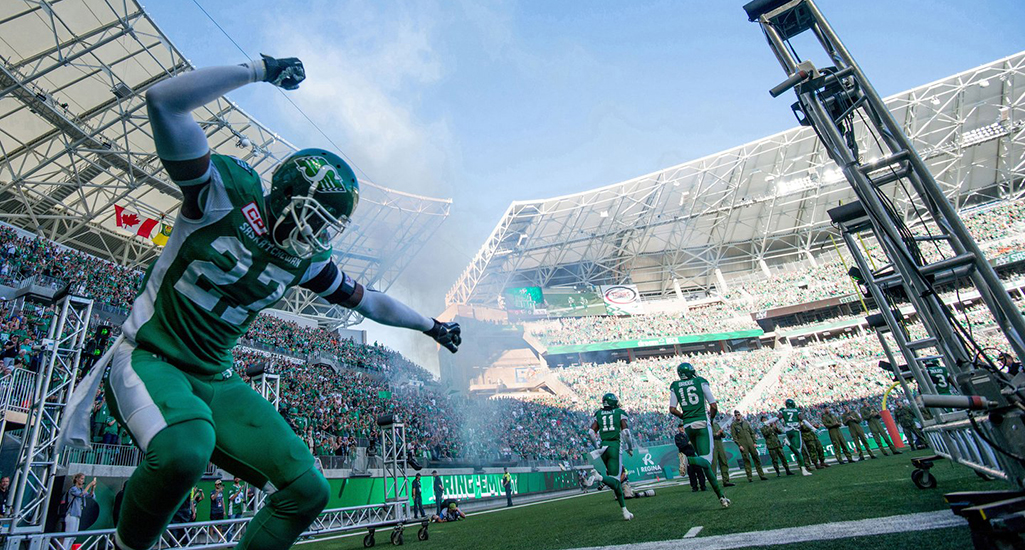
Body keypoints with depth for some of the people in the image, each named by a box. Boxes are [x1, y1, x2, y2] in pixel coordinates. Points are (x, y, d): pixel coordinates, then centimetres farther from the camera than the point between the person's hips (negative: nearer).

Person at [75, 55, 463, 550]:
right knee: (184, 450, -38)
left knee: (307, 489, -9)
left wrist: (429, 325, 23)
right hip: (148, 358, -5)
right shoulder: (228, 190, -11)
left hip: (214, 381, 5)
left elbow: (365, 300, 16)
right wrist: (258, 70, -20)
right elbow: (163, 101, -21)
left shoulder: (306, 261, 3)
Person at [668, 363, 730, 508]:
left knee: (704, 461, 12)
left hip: (688, 426, 4)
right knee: (706, 460, -8)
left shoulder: (675, 386, 8)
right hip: (702, 423, -4)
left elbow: (673, 409, 1)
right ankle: (689, 460, -39)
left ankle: (720, 495, 9)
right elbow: (714, 407, -2)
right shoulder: (701, 382, 2)